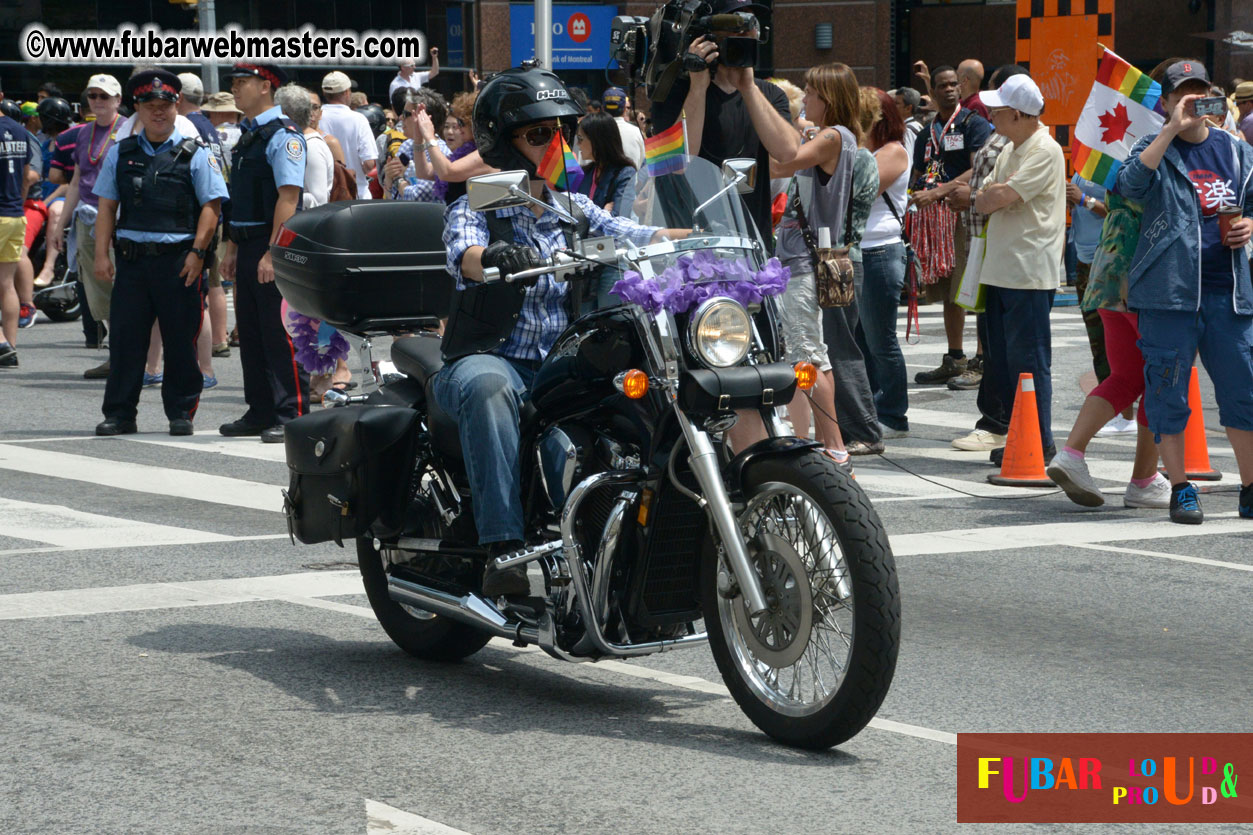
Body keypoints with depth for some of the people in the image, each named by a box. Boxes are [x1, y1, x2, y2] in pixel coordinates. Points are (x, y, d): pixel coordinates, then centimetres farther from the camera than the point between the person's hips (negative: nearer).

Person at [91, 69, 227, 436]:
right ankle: (119, 413, 7)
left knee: (181, 340, 2)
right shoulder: (121, 154, 12)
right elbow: (107, 206, 12)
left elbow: (211, 205, -2)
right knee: (126, 337, 1)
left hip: (178, 258, -2)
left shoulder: (195, 153, 3)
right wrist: (102, 254, 3)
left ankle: (181, 413, 11)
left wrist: (197, 252, -11)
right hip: (132, 257, 3)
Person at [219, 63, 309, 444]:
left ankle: (292, 416, -4)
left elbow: (288, 197, -20)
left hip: (275, 244, -10)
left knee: (281, 334, -7)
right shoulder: (248, 134, 16)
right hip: (248, 245, 10)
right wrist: (233, 249, 19)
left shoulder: (282, 134, -13)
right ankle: (261, 413, 20)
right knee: (251, 333, 13)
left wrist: (272, 253, -24)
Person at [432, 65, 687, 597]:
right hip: (491, 359, -4)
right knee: (487, 387, -39)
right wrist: (494, 258, -46)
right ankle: (503, 548, -43)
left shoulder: (573, 210, 17)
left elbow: (630, 236, 1)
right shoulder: (474, 210, 2)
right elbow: (464, 253, -21)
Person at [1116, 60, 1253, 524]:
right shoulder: (1156, 149, 2)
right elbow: (1131, 184, -21)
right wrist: (1173, 129, -23)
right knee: (1167, 392, 0)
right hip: (1169, 290, -3)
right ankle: (1180, 490, 10)